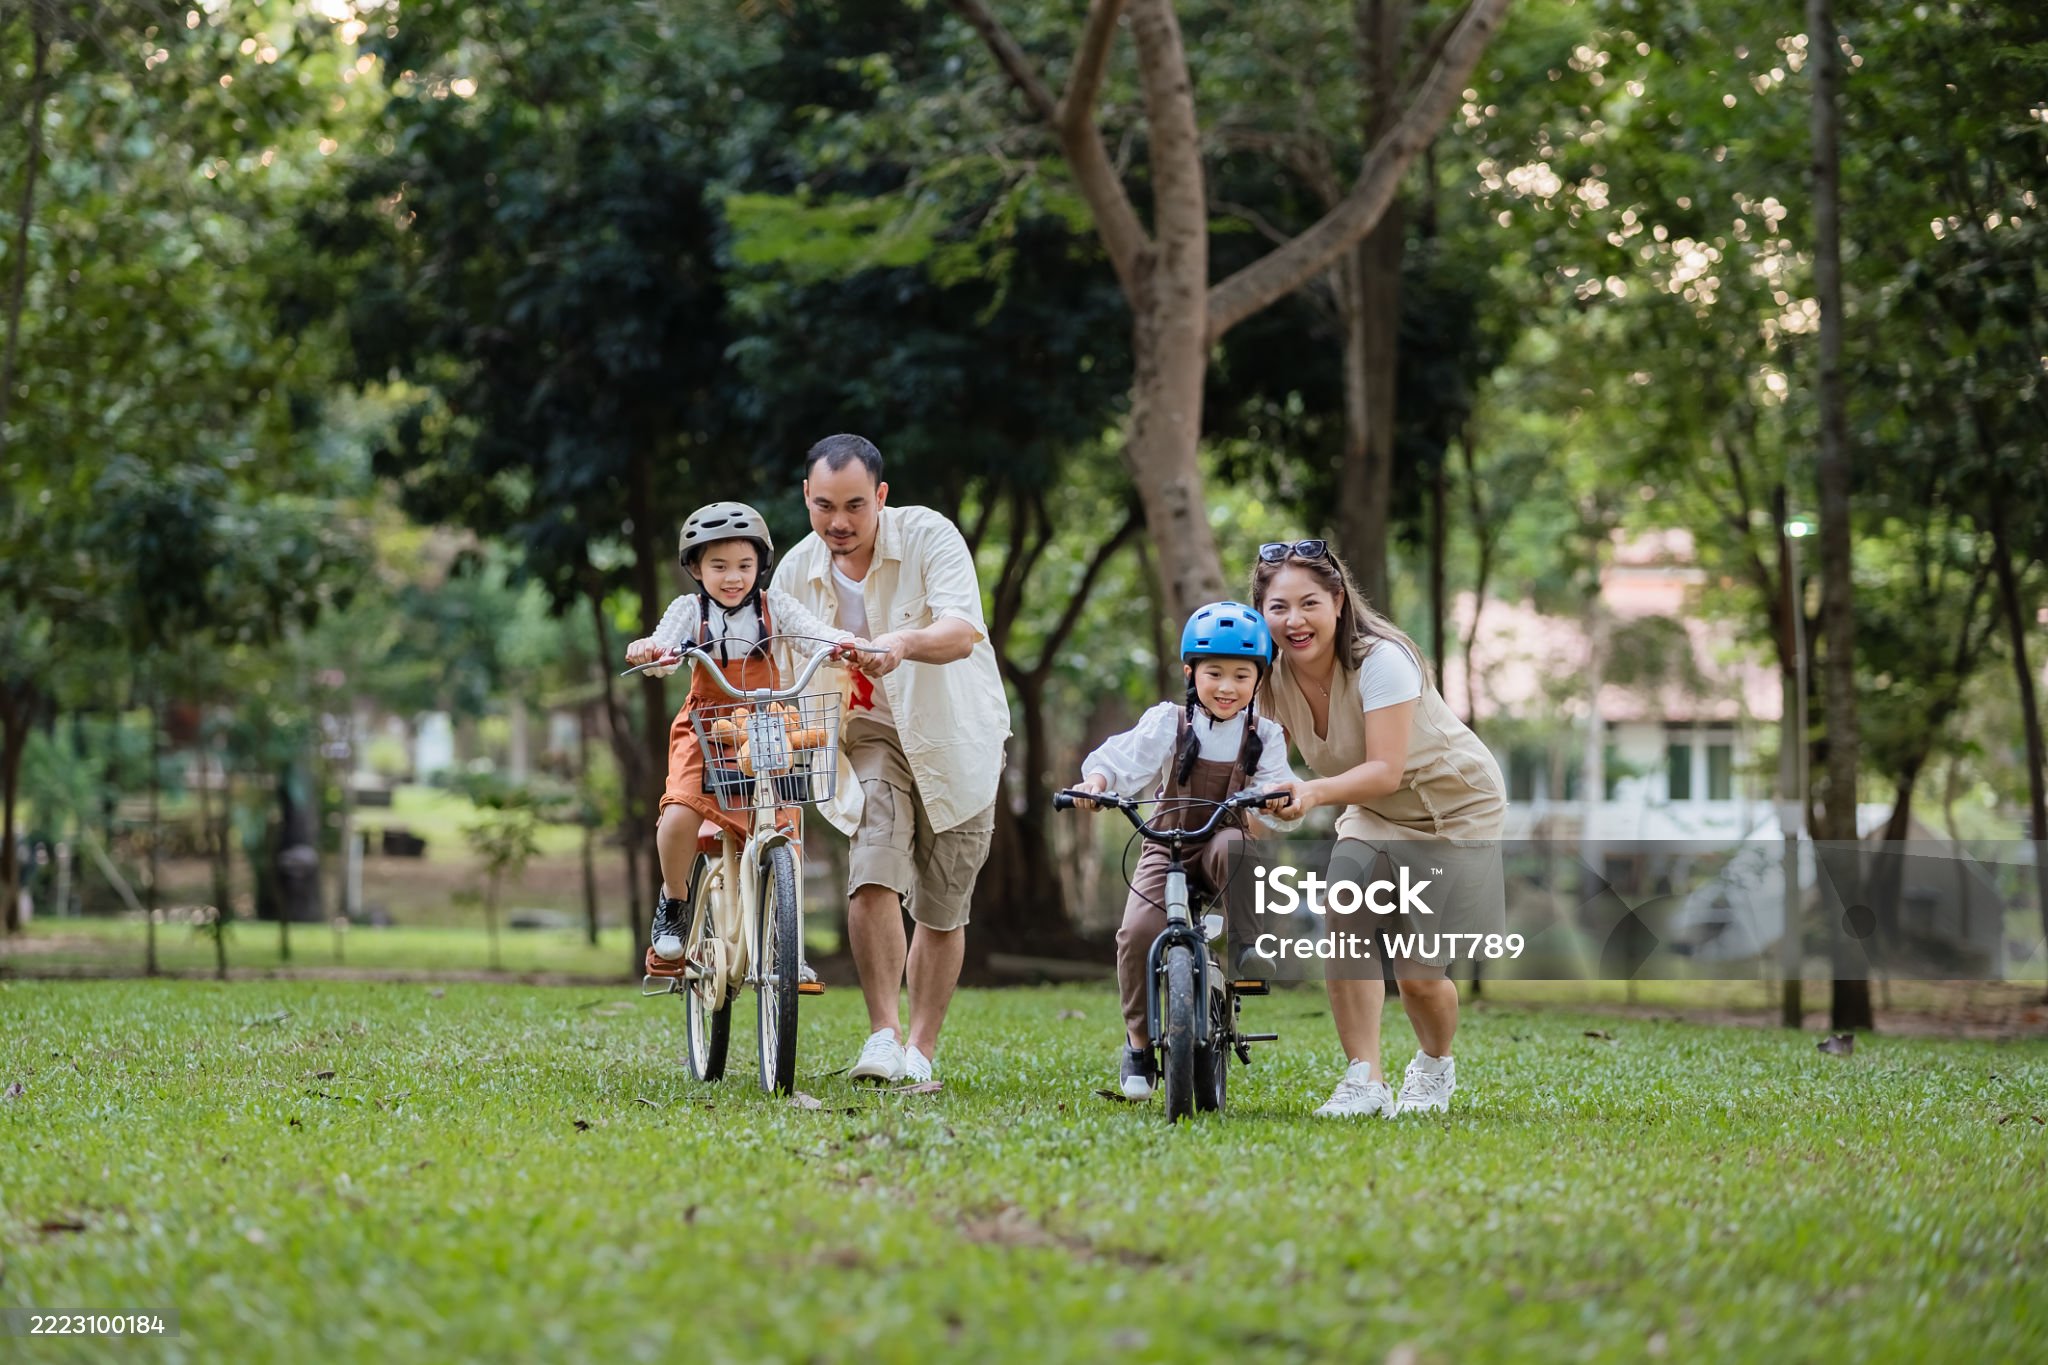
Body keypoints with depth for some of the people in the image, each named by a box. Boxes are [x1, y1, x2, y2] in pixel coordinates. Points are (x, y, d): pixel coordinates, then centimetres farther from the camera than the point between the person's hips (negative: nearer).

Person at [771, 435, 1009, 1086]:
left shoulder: (928, 536, -17)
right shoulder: (797, 570, -4)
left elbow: (964, 630, -32)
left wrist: (904, 643, -52)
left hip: (954, 738, -2)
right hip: (869, 736, 2)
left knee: (942, 911, 4)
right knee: (874, 878, -21)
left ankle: (921, 1049, 17)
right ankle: (884, 1034, -15)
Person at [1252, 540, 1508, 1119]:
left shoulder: (1380, 660, -31)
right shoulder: (1272, 676, -13)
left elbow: (1385, 771, -37)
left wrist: (1315, 792, -53)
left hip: (1454, 809, -5)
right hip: (1374, 816, 5)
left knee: (1419, 975, -8)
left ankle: (1434, 1067, 24)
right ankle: (1365, 1081, -14)